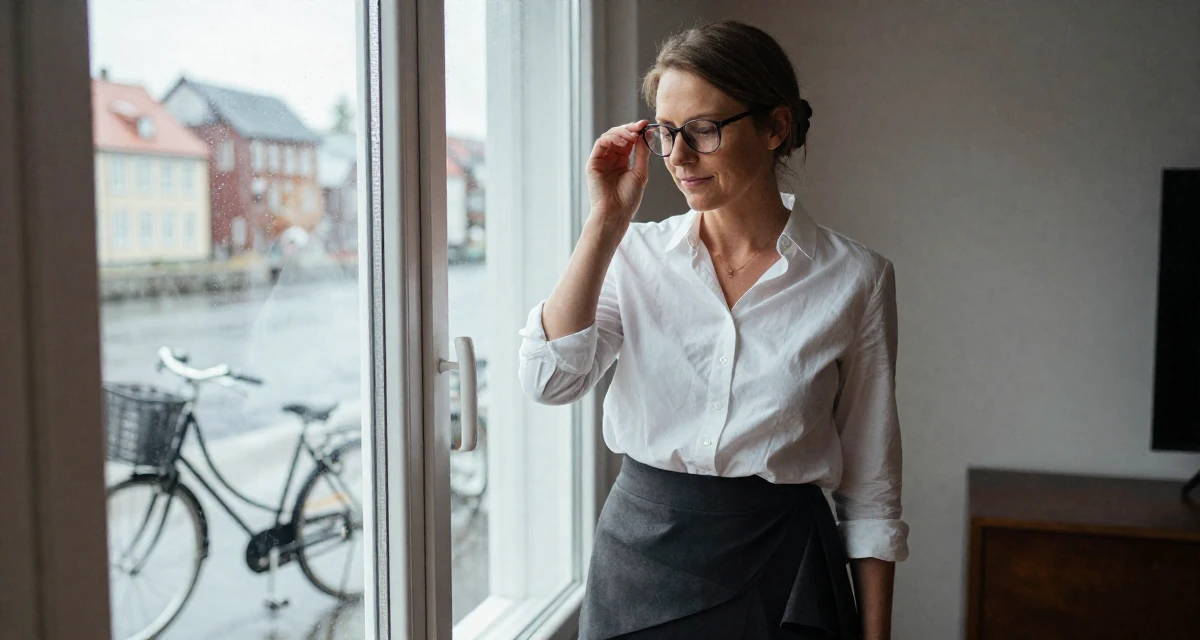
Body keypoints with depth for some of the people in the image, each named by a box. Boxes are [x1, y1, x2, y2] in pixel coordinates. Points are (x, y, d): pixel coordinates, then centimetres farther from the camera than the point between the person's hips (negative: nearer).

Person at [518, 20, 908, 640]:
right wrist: (606, 222, -16)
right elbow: (549, 377, -16)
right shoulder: (636, 253, -1)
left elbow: (870, 489, -2)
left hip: (781, 565, -1)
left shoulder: (855, 278, -6)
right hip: (641, 551, 2)